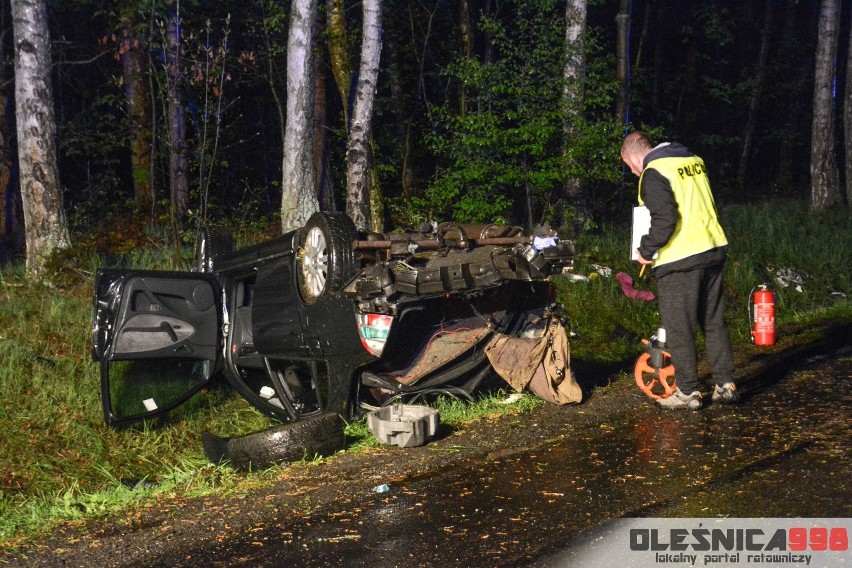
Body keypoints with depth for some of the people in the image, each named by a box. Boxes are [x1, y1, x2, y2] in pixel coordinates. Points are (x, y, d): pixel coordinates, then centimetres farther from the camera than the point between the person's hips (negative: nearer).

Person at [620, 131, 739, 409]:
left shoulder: (653, 173, -12)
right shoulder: (693, 160, 14)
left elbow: (664, 219, -21)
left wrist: (646, 250, -8)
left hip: (679, 260, -8)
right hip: (712, 250, 8)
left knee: (678, 328, 2)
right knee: (714, 321, 16)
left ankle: (688, 391, 7)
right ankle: (726, 384, 20)